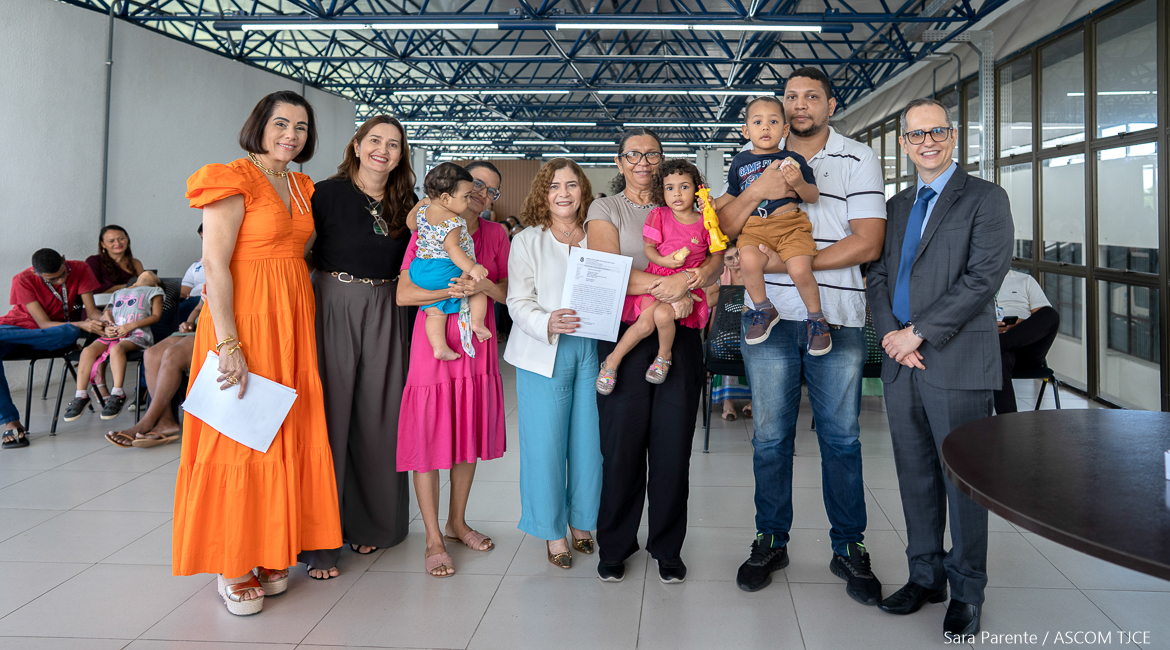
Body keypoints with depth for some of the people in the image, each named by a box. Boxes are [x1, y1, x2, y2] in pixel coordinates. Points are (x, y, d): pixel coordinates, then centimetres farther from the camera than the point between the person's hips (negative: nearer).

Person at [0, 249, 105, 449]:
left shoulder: (80, 269, -10)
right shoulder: (23, 280, -17)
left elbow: (91, 310, -9)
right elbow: (44, 323, -20)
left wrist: (103, 320, -32)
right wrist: (82, 324, -35)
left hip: (50, 335, 2)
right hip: (16, 326, -2)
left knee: (70, 333, -37)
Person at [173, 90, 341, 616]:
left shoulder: (302, 188, 14)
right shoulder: (234, 180, -8)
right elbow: (215, 265, -15)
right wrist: (229, 345, -21)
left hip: (293, 320, 7)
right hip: (243, 319, -7)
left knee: (287, 435, 9)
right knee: (239, 438, -2)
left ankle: (269, 551, 23)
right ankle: (232, 565, 10)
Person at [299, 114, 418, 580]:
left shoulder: (405, 204, 11)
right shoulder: (329, 193, -2)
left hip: (388, 315, 4)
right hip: (335, 309, -4)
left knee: (379, 417, 8)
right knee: (330, 415, -1)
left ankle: (371, 523, 24)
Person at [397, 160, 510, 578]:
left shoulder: (495, 235, 7)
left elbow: (508, 293, 5)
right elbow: (403, 294, -9)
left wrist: (484, 286, -15)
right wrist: (453, 290, -20)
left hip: (478, 344, 4)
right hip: (434, 341, -4)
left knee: (469, 437, 12)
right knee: (429, 441, -2)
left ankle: (457, 523, 29)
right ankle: (434, 541, 10)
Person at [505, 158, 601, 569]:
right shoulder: (527, 242, 6)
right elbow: (519, 302, -3)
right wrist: (547, 323, -23)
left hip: (592, 349, 2)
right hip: (544, 353, -2)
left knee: (589, 440, 5)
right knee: (545, 442, -1)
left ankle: (580, 523, 22)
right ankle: (553, 531, 13)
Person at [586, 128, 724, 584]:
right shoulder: (605, 209, 7)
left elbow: (717, 257, 3)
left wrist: (691, 281, -18)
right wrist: (665, 285, -19)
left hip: (679, 337, 2)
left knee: (673, 444, 4)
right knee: (622, 443, 2)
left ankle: (667, 547, 19)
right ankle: (614, 545, 19)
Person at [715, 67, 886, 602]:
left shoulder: (858, 160, 3)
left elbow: (868, 242, -7)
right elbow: (723, 228, 4)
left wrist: (789, 262, -14)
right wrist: (755, 192, -16)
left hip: (838, 318, -2)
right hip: (770, 316, 2)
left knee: (841, 437, 5)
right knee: (770, 435, 8)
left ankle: (848, 549, 18)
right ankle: (771, 541, 22)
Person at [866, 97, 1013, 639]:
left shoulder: (985, 199, -1)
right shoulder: (896, 207, 17)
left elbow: (984, 275, -12)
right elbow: (878, 275, 13)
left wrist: (919, 332, -15)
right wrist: (890, 333, -5)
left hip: (958, 363, -5)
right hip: (902, 362, 6)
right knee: (915, 475, 13)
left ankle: (966, 592, 16)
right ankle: (925, 575, 27)